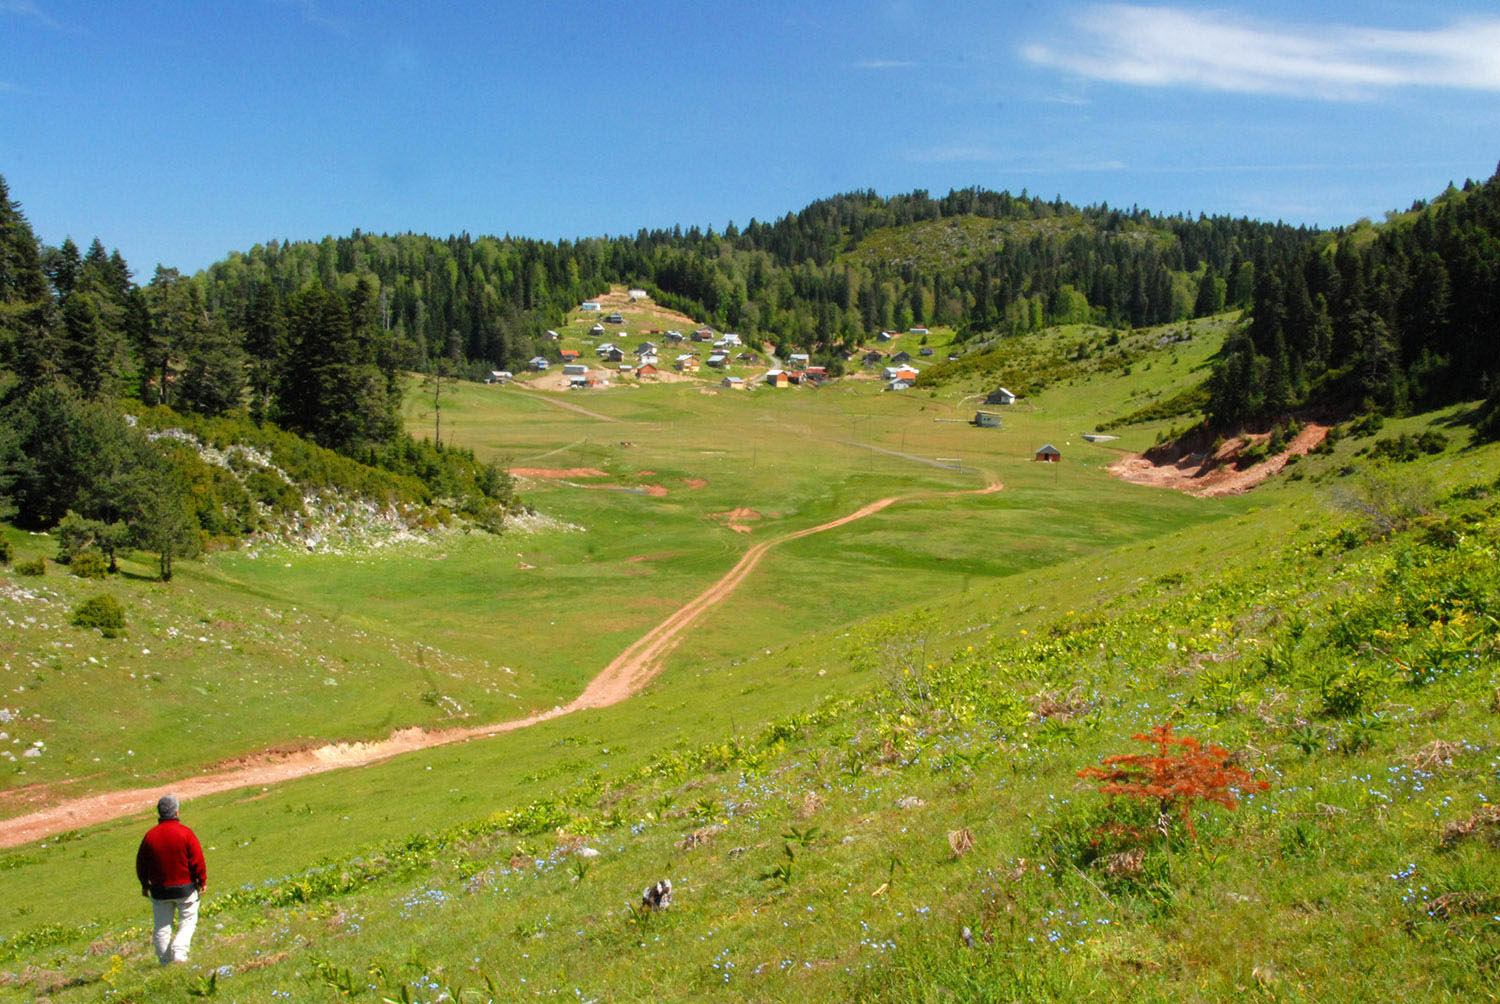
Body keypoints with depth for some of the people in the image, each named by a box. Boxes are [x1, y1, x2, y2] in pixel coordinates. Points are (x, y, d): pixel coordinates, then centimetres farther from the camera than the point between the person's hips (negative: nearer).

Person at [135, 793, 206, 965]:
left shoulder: (150, 835, -3)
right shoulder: (185, 832, -12)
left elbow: (141, 863, 7)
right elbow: (198, 861, -11)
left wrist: (145, 885, 20)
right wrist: (202, 881, 2)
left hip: (160, 890, 3)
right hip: (185, 887, -3)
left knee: (162, 926, 14)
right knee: (188, 922, 12)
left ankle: (165, 961, 17)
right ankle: (180, 952, -5)